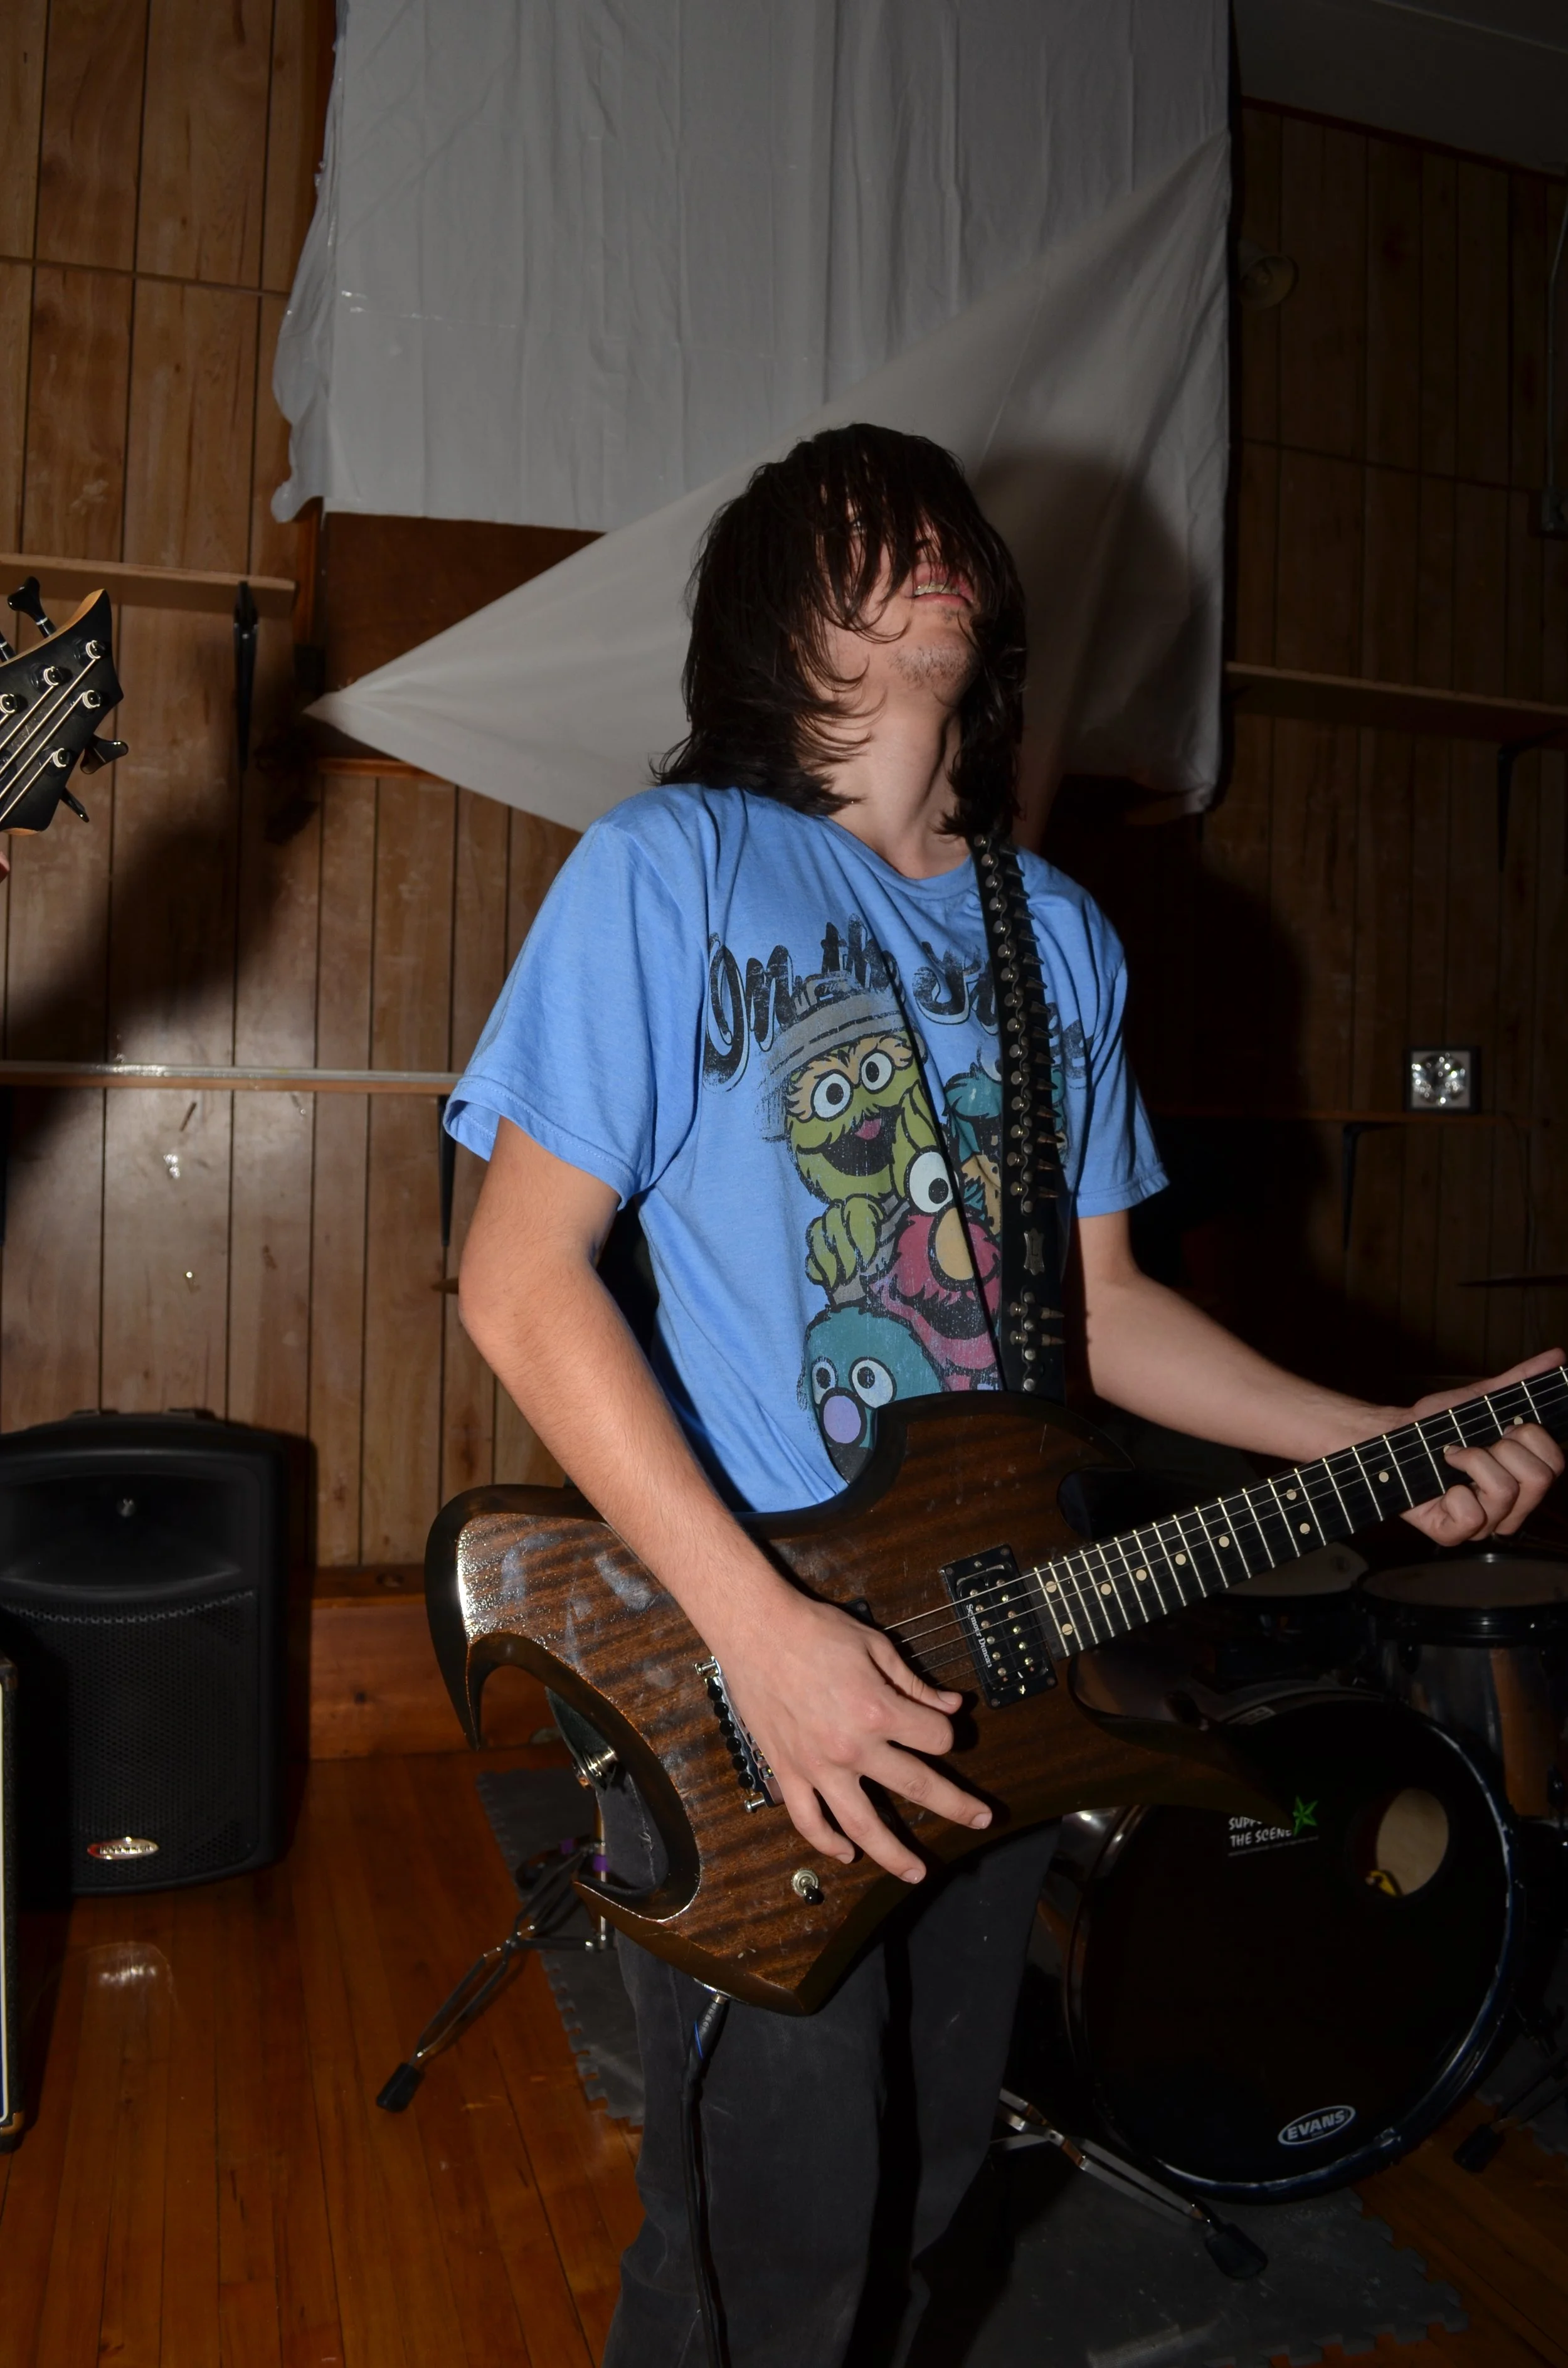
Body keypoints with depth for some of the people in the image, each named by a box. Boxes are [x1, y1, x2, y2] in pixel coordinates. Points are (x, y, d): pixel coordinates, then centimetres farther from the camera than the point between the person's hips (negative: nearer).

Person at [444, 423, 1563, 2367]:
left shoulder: (1065, 936, 8)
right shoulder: (671, 869, -11)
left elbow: (1094, 1302, 10)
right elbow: (520, 1278, -16)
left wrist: (1384, 1446, -2)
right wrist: (764, 1632, -21)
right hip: (742, 1694, -5)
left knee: (919, 2193, 23)